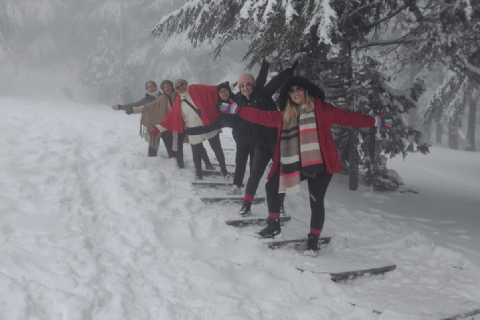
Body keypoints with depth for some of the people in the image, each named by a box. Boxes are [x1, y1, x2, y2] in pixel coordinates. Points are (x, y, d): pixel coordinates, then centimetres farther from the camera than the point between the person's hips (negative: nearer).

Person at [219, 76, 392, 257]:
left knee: (316, 202, -4)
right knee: (271, 187, 11)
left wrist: (375, 121, -7)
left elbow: (346, 117, -2)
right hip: (294, 164, 5)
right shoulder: (284, 116, 12)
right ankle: (273, 226, 27)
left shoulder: (321, 109, -1)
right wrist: (234, 109, 16)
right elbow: (261, 116, 16)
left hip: (319, 165, -5)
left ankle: (313, 241, 14)